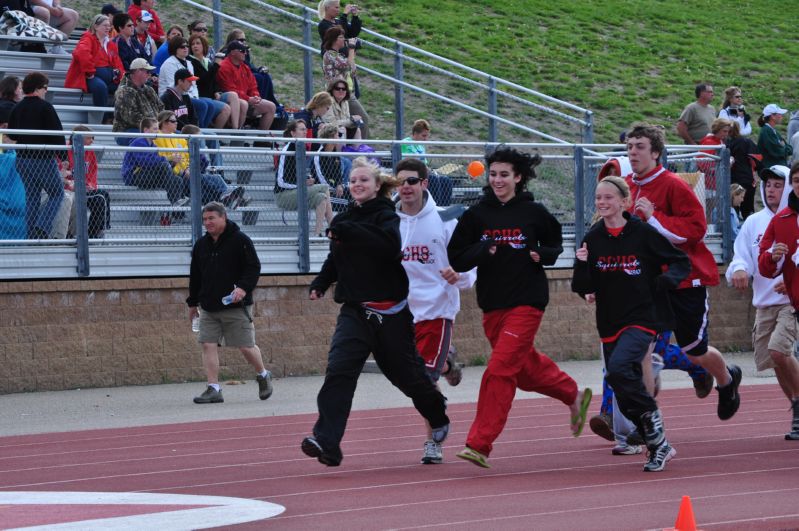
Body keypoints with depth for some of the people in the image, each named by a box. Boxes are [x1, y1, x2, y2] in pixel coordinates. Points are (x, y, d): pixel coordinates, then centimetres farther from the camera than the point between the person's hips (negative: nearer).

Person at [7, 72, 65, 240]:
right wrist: (63, 156, -8)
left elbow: (11, 135, 15)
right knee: (57, 194, 5)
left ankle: (32, 235, 9)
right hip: (44, 159, -6)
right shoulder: (45, 108, -12)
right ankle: (42, 228, -12)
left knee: (31, 197, 13)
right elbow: (57, 134, -14)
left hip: (22, 159, 6)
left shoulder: (17, 109, 7)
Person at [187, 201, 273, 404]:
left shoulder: (240, 240, -5)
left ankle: (263, 375, 26)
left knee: (246, 347, -1)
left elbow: (254, 267, -8)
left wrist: (243, 288, -23)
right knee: (208, 345, -5)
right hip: (208, 307, 5)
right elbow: (195, 276, 20)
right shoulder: (201, 245, 12)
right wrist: (193, 302, 21)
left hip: (236, 306, -5)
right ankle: (213, 389, -2)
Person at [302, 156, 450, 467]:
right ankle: (326, 442, -25)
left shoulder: (387, 217, -8)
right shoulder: (343, 221, 10)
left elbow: (389, 246, -30)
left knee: (406, 373, 11)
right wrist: (320, 283, 9)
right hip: (355, 310, 4)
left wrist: (348, 232, -31)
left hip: (390, 310, -4)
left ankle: (437, 414, 42)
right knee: (339, 370, -16)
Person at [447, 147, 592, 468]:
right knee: (525, 368, 16)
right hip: (492, 303, 4)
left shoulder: (533, 213, -2)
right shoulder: (476, 215, 2)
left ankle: (479, 445, -14)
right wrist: (483, 250, -18)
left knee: (501, 368, -14)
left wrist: (543, 255, -8)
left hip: (527, 301, -4)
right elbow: (456, 259, 0)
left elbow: (555, 244, 13)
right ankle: (573, 395, 43)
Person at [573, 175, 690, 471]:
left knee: (618, 369, -29)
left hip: (642, 318, -5)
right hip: (610, 325, 5)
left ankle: (651, 414, -7)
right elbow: (585, 289, 3)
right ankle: (659, 447, 20)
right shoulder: (593, 239, 4)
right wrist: (582, 265, -15)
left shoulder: (643, 233, -7)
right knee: (625, 401, 6)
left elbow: (682, 263, 2)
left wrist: (666, 280, -17)